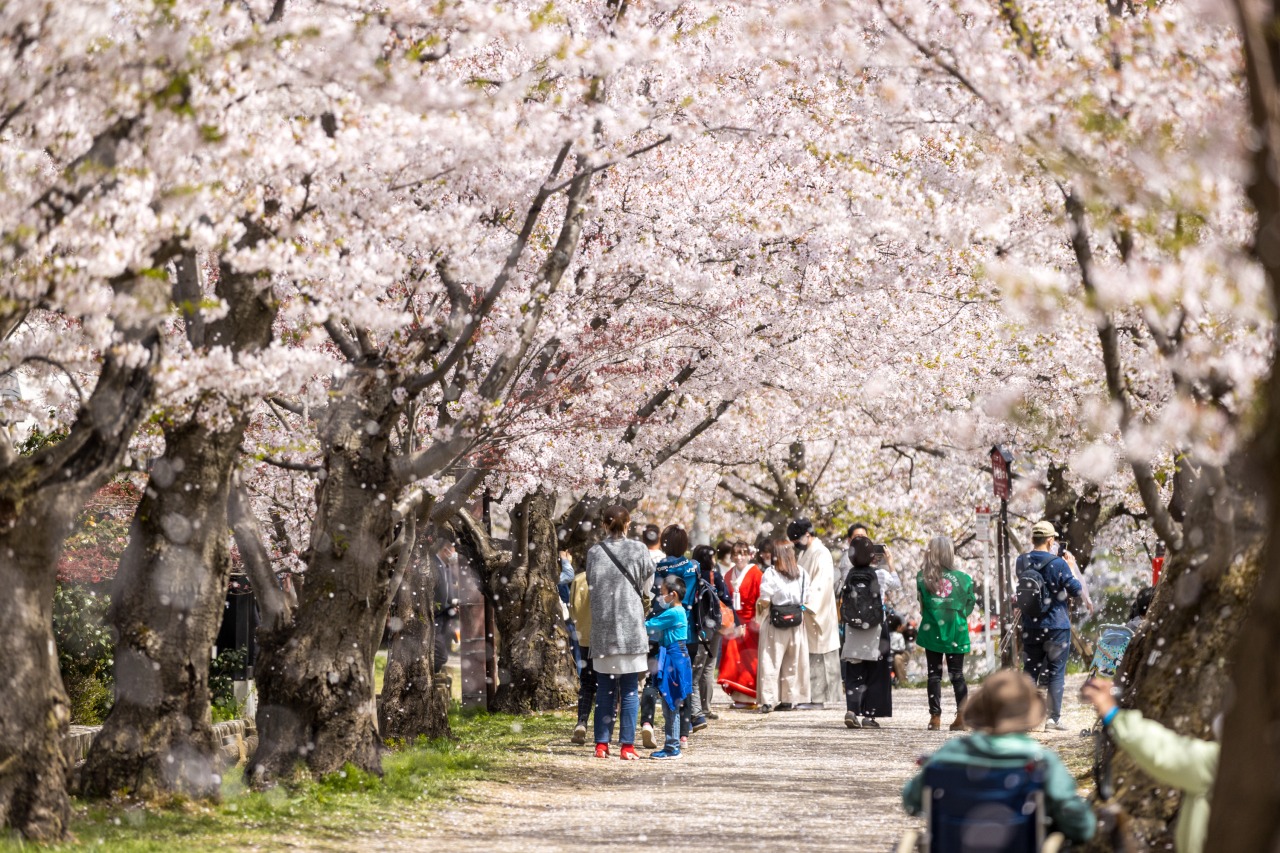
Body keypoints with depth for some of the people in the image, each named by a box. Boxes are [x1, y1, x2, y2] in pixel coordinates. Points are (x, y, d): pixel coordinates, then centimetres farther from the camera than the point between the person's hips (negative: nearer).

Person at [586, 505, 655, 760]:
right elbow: (648, 583, 5)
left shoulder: (594, 553, 0)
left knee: (605, 689, 10)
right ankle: (627, 746, 0)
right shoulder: (638, 550, -5)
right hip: (631, 627, -2)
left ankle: (602, 744, 10)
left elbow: (591, 585, 10)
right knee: (630, 690, 2)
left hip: (602, 629, 2)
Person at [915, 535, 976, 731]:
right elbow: (969, 606, 3)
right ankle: (962, 715, -1)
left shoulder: (923, 577, -8)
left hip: (931, 632, 0)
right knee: (957, 674, 8)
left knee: (934, 674, 8)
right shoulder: (963, 578, -6)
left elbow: (922, 605, 2)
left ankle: (935, 717, 6)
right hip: (956, 633, 0)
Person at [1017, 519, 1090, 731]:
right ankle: (1054, 717, 2)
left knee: (1030, 670, 10)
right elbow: (1077, 590, -8)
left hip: (1030, 626, 4)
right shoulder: (1058, 564, -15)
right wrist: (1070, 567, 7)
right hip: (1056, 626, -4)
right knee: (1056, 672, 3)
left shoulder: (1022, 562, 0)